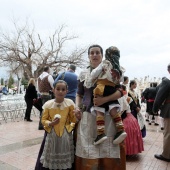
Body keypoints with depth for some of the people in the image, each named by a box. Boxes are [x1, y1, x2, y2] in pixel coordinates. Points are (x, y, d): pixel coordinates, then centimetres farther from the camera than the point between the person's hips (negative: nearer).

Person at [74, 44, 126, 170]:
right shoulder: (83, 74, 10)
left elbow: (120, 92, -2)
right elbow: (79, 94, 18)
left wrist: (105, 99, -17)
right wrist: (77, 107, 1)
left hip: (106, 116, -1)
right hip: (87, 116, 2)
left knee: (107, 150, 3)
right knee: (87, 150, 4)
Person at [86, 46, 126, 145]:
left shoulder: (105, 63, 4)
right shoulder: (119, 69, 21)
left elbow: (94, 73, -2)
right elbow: (119, 82, 16)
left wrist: (89, 84, 7)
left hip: (102, 90, -6)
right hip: (113, 91, 6)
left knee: (99, 112, -8)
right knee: (114, 111, 9)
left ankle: (101, 133, -14)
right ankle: (120, 130, 3)